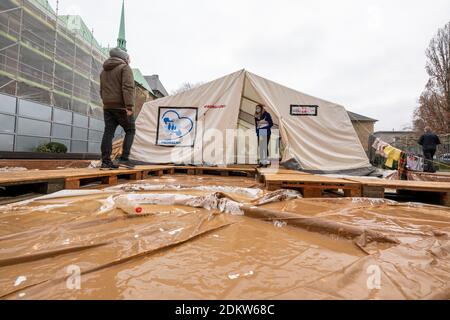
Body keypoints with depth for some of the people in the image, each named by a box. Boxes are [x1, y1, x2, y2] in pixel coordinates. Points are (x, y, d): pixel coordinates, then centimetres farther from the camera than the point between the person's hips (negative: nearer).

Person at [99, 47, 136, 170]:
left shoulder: (104, 71, 23)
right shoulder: (125, 68, -2)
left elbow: (102, 90, 24)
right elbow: (128, 88, -16)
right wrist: (129, 106, -21)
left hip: (107, 106, 7)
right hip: (121, 106, -7)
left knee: (108, 133, 3)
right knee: (130, 131, 3)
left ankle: (106, 161, 0)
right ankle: (124, 159, -6)